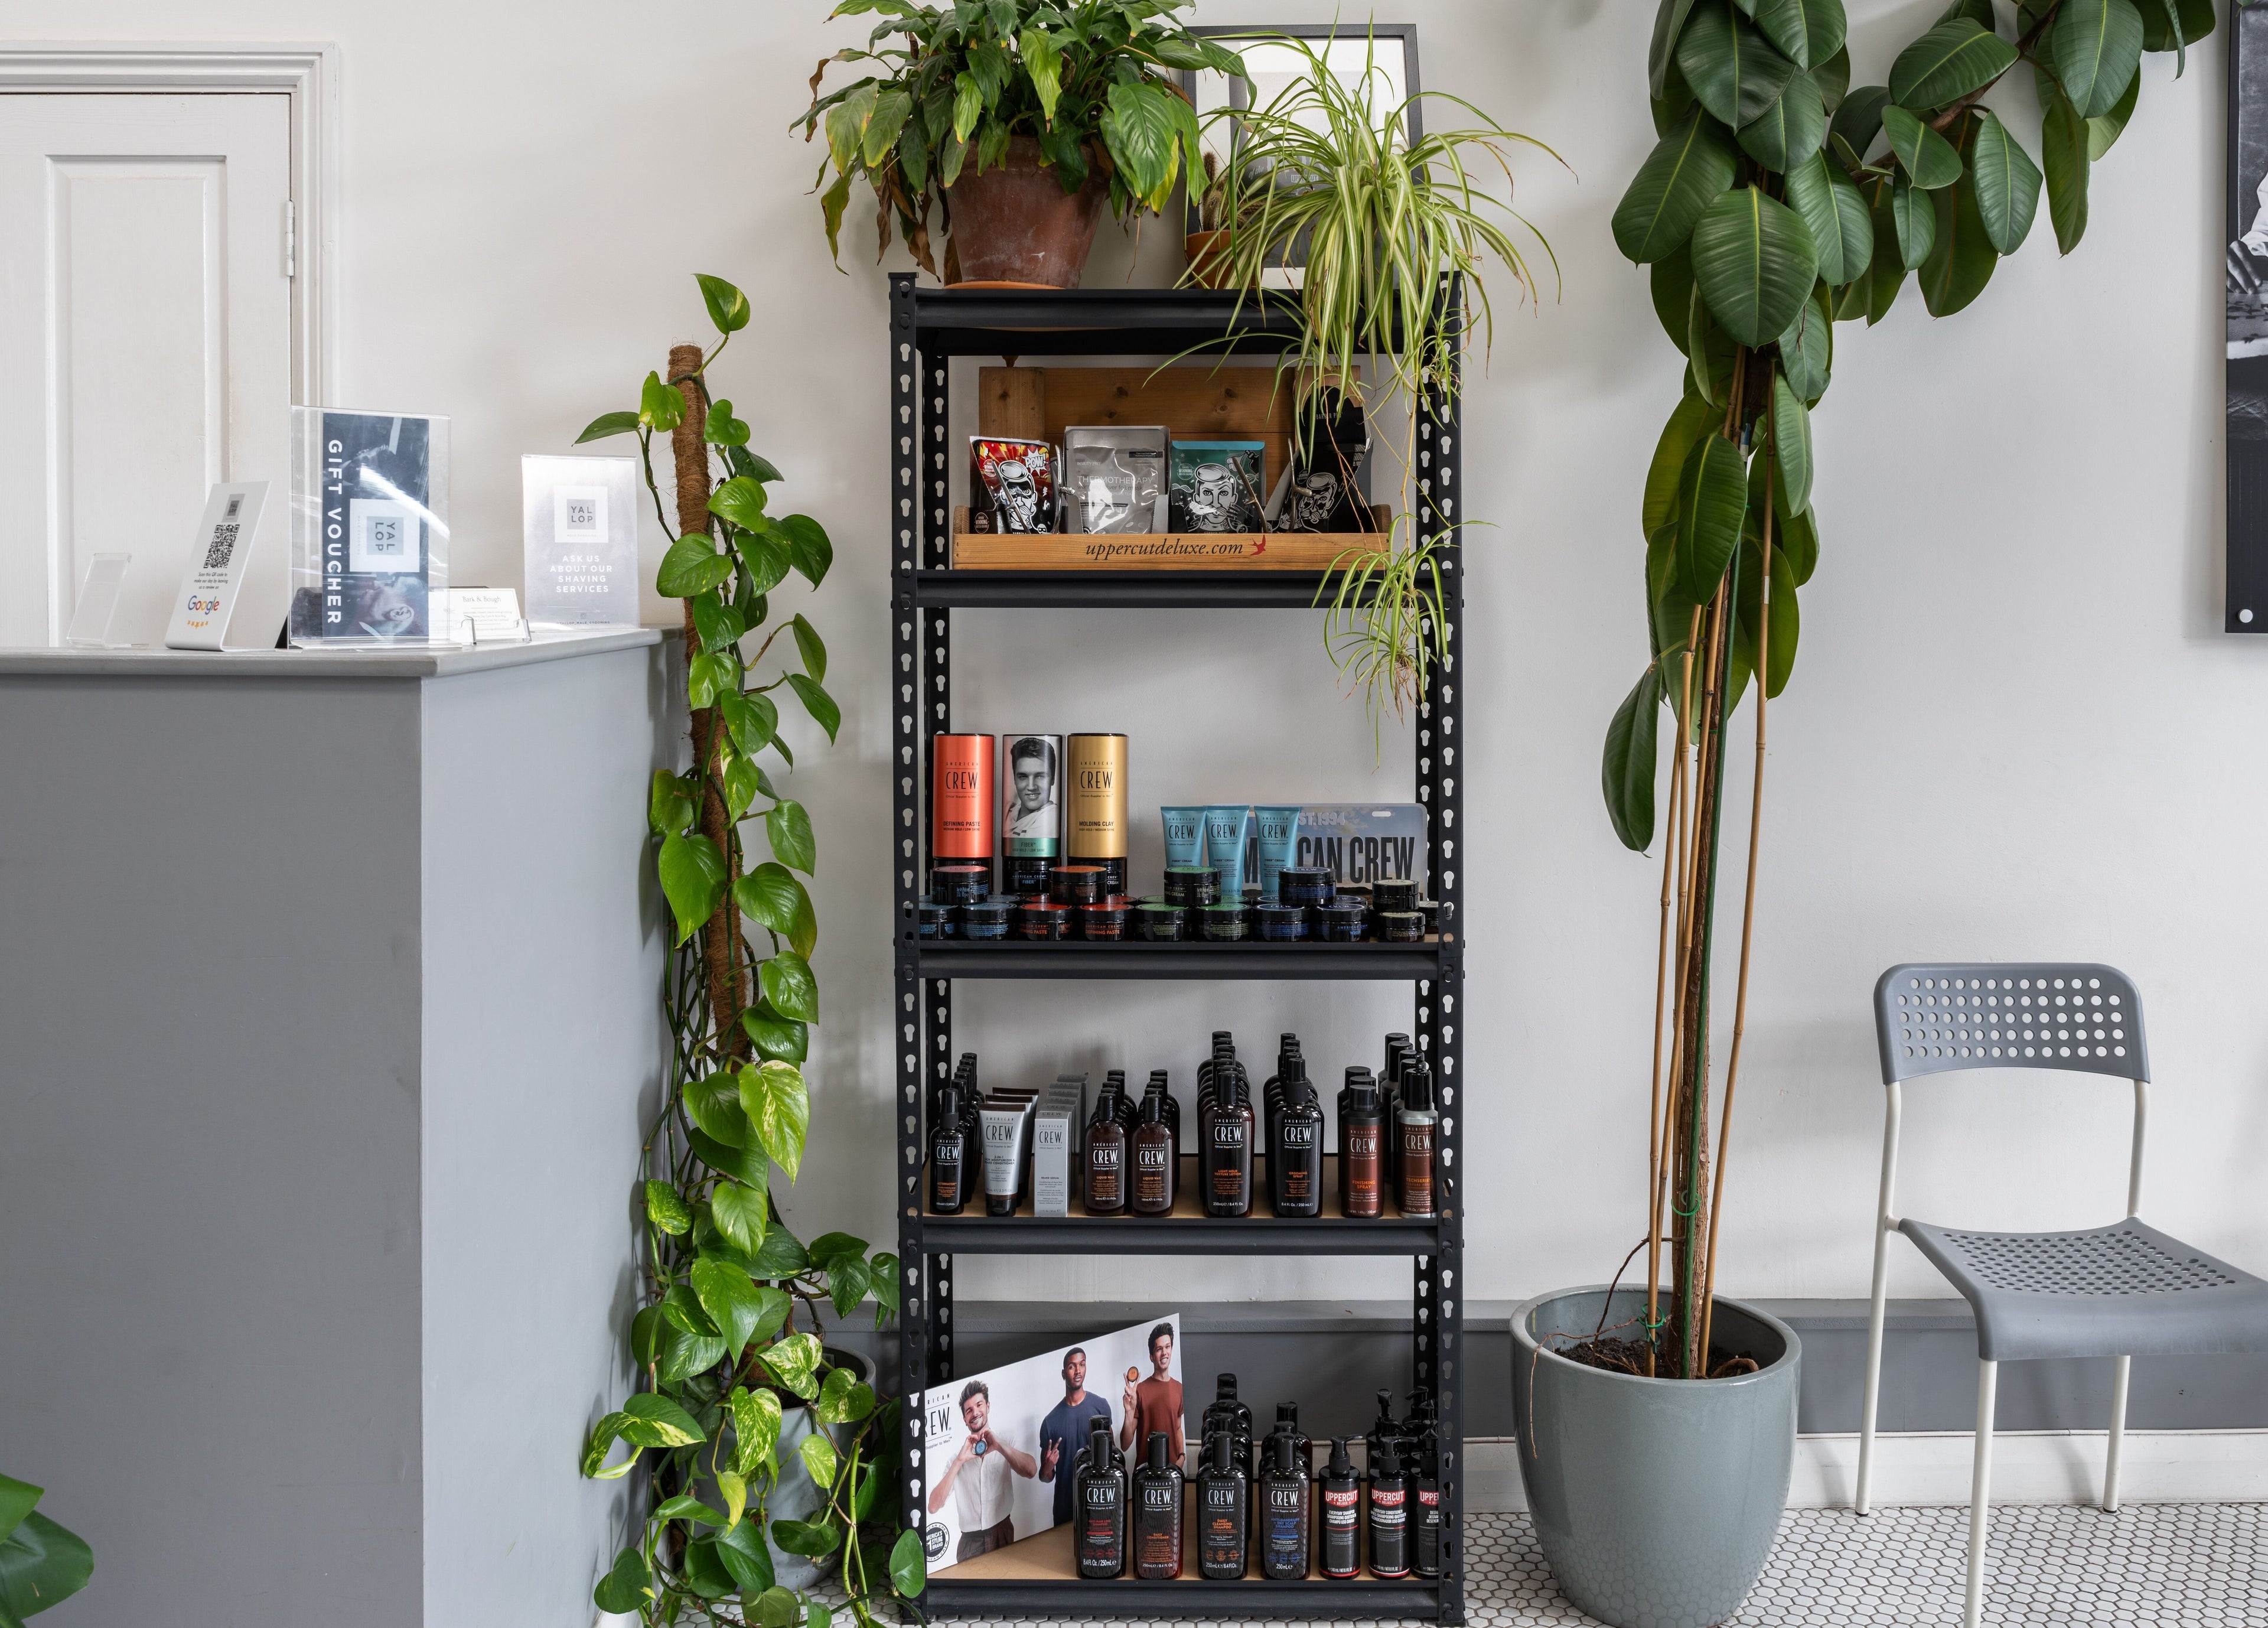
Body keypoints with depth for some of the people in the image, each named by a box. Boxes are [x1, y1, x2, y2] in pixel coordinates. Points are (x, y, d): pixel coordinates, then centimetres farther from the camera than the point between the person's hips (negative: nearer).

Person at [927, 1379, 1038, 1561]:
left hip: (1002, 1537, -1)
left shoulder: (1005, 1446, 4)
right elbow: (933, 1507, -6)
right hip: (970, 1543, 1)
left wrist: (998, 1445, -24)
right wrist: (959, 1461, -14)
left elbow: (1031, 1471, -16)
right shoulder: (957, 1457, 6)